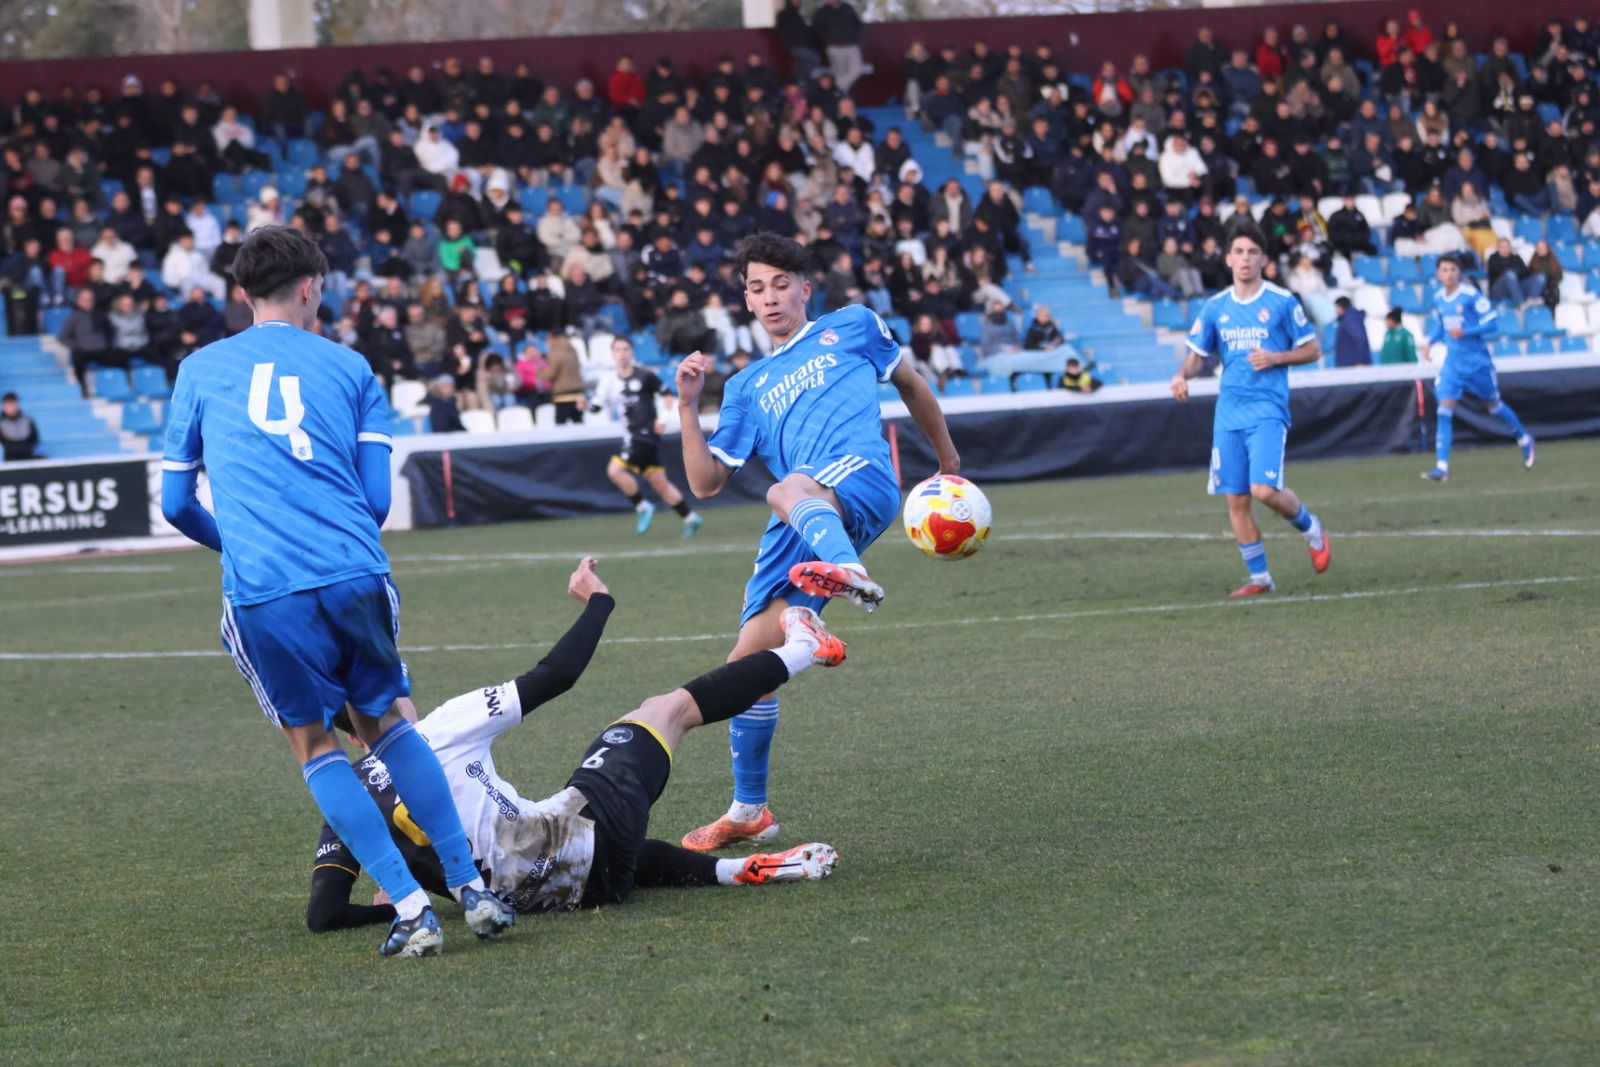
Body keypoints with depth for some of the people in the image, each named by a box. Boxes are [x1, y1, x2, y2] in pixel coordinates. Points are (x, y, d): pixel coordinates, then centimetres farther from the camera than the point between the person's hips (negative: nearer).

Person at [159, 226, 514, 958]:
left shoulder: (200, 371, 13)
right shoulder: (349, 369, 13)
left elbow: (175, 503, 16)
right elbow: (378, 499, 10)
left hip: (261, 590, -1)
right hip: (355, 571, 1)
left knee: (313, 744, 11)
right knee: (386, 722, 20)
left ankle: (409, 908, 3)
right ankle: (470, 887, 17)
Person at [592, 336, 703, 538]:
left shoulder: (644, 376, -8)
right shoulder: (609, 381, 7)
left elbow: (666, 394, 2)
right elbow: (597, 406, 4)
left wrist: (663, 418, -8)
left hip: (646, 435, -6)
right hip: (632, 437, 6)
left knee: (615, 470, -17)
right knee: (660, 483, 11)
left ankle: (643, 508, -1)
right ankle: (690, 518, 22)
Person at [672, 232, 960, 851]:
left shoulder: (852, 326, 22)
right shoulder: (748, 387, 28)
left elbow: (910, 385, 34)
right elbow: (705, 483, 20)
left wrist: (948, 462, 36)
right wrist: (688, 407, 8)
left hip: (860, 480, -5)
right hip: (796, 535, 5)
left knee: (789, 491, -41)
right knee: (748, 661, 0)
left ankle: (848, 573, -75)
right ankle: (749, 811, 16)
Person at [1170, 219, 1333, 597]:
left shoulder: (1282, 302, -1)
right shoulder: (1215, 307, 9)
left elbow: (1313, 350, 4)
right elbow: (1197, 355, 14)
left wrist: (1275, 358, -12)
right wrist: (1183, 374, -8)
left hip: (1268, 410, -4)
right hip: (1229, 413, 4)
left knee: (1264, 490, -19)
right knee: (1236, 500, 2)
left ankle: (1310, 527, 11)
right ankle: (1259, 578, 14)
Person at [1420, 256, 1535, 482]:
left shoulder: (1471, 295, -14)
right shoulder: (1438, 297, 4)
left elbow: (1492, 323, -15)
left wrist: (1465, 332, -27)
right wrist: (1430, 340, 2)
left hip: (1477, 361, -4)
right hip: (1452, 361, 4)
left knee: (1494, 405, 12)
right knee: (1445, 409, -11)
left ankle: (1524, 440, 40)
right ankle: (1441, 467, -15)